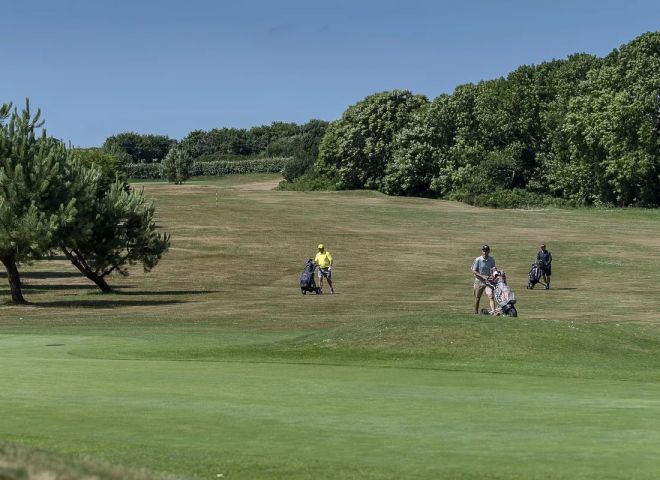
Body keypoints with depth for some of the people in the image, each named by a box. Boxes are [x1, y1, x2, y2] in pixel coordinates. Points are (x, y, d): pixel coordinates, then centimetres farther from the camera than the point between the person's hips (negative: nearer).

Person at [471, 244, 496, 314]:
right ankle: (476, 313, 25)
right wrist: (483, 276, -21)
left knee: (491, 296, -15)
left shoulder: (491, 260, -2)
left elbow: (493, 269, 7)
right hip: (479, 281, -1)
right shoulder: (478, 260, -9)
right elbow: (474, 271, -9)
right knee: (477, 298, 10)